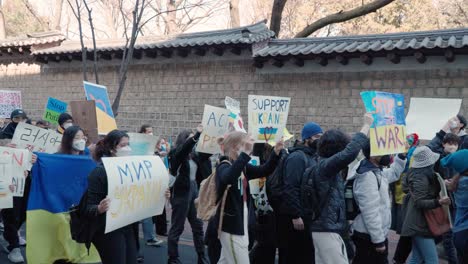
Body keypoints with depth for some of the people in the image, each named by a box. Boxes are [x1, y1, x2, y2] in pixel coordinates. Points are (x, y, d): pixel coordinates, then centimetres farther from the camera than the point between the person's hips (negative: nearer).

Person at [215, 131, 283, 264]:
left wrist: (276, 153, -5)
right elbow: (227, 179, -40)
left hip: (240, 222, 9)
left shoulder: (242, 166, 9)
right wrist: (245, 154, -46)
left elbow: (264, 170, 11)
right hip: (230, 224, -9)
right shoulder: (224, 166, -17)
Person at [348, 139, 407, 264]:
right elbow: (370, 212, -27)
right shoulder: (367, 176, -24)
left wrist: (402, 155, 12)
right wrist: (378, 240, -24)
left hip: (374, 233, 10)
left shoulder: (376, 171, 7)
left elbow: (393, 173, 28)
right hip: (370, 236, -10)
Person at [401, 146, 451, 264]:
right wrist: (438, 202, -36)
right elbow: (419, 203, -24)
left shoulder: (415, 173, 7)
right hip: (420, 224, -10)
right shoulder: (421, 179, -20)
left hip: (418, 223, 10)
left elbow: (405, 184, 25)